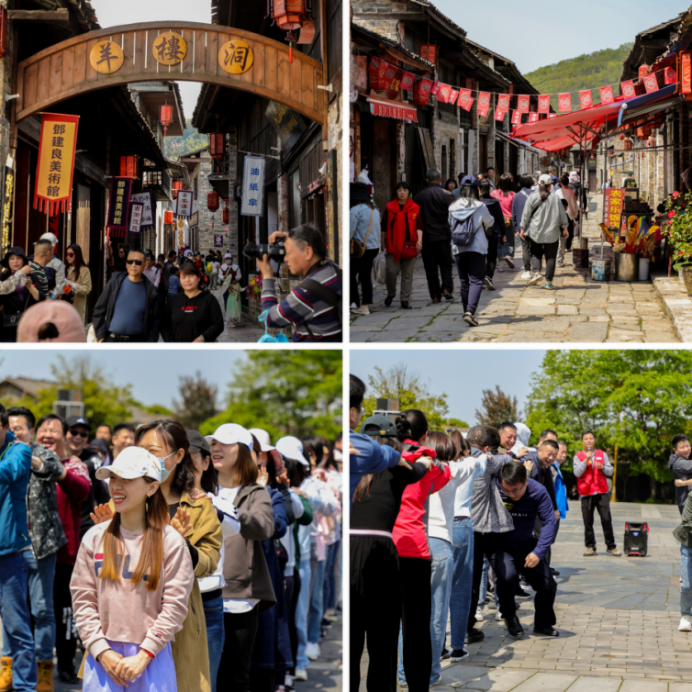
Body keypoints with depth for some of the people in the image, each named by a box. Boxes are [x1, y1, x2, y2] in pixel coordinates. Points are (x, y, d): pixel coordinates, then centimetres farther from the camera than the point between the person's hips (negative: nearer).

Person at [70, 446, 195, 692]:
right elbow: (82, 600, 3)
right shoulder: (94, 538, 5)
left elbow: (175, 605, -6)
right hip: (103, 657, 2)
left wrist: (143, 656, -11)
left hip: (152, 660, -2)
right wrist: (102, 652, -6)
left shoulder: (171, 542, -4)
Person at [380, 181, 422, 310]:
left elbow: (419, 226, 6)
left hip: (410, 245, 1)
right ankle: (390, 294, 17)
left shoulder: (415, 208, 7)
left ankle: (405, 300, 10)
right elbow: (384, 227, 9)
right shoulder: (389, 207, 5)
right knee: (391, 271, -8)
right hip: (393, 245, -1)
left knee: (408, 274, 3)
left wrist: (419, 239, -7)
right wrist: (383, 242, 7)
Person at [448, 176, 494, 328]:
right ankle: (470, 311, -20)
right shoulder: (480, 207, -8)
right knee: (476, 281, -4)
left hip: (458, 249, 3)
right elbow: (489, 223, 7)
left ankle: (467, 312, 21)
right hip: (477, 248, -3)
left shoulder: (453, 207, 0)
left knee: (464, 281, 14)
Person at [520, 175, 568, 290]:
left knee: (535, 254, 15)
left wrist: (523, 229, 9)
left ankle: (536, 272, -9)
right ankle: (549, 282, 5)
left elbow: (526, 215, 0)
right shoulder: (556, 198, -2)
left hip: (535, 232, 0)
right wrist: (564, 229, 17)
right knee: (550, 257, 6)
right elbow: (562, 215, 5)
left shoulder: (532, 197, -4)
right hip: (552, 234, 0)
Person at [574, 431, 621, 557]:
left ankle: (611, 546, 2)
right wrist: (586, 460, -14)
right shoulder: (578, 456, 7)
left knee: (606, 519, -5)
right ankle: (590, 547, 5)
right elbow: (577, 473, -6)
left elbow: (610, 472, 11)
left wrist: (602, 467, -9)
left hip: (602, 493, 1)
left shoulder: (602, 454, 14)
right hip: (586, 494, -1)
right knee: (588, 522, -2)